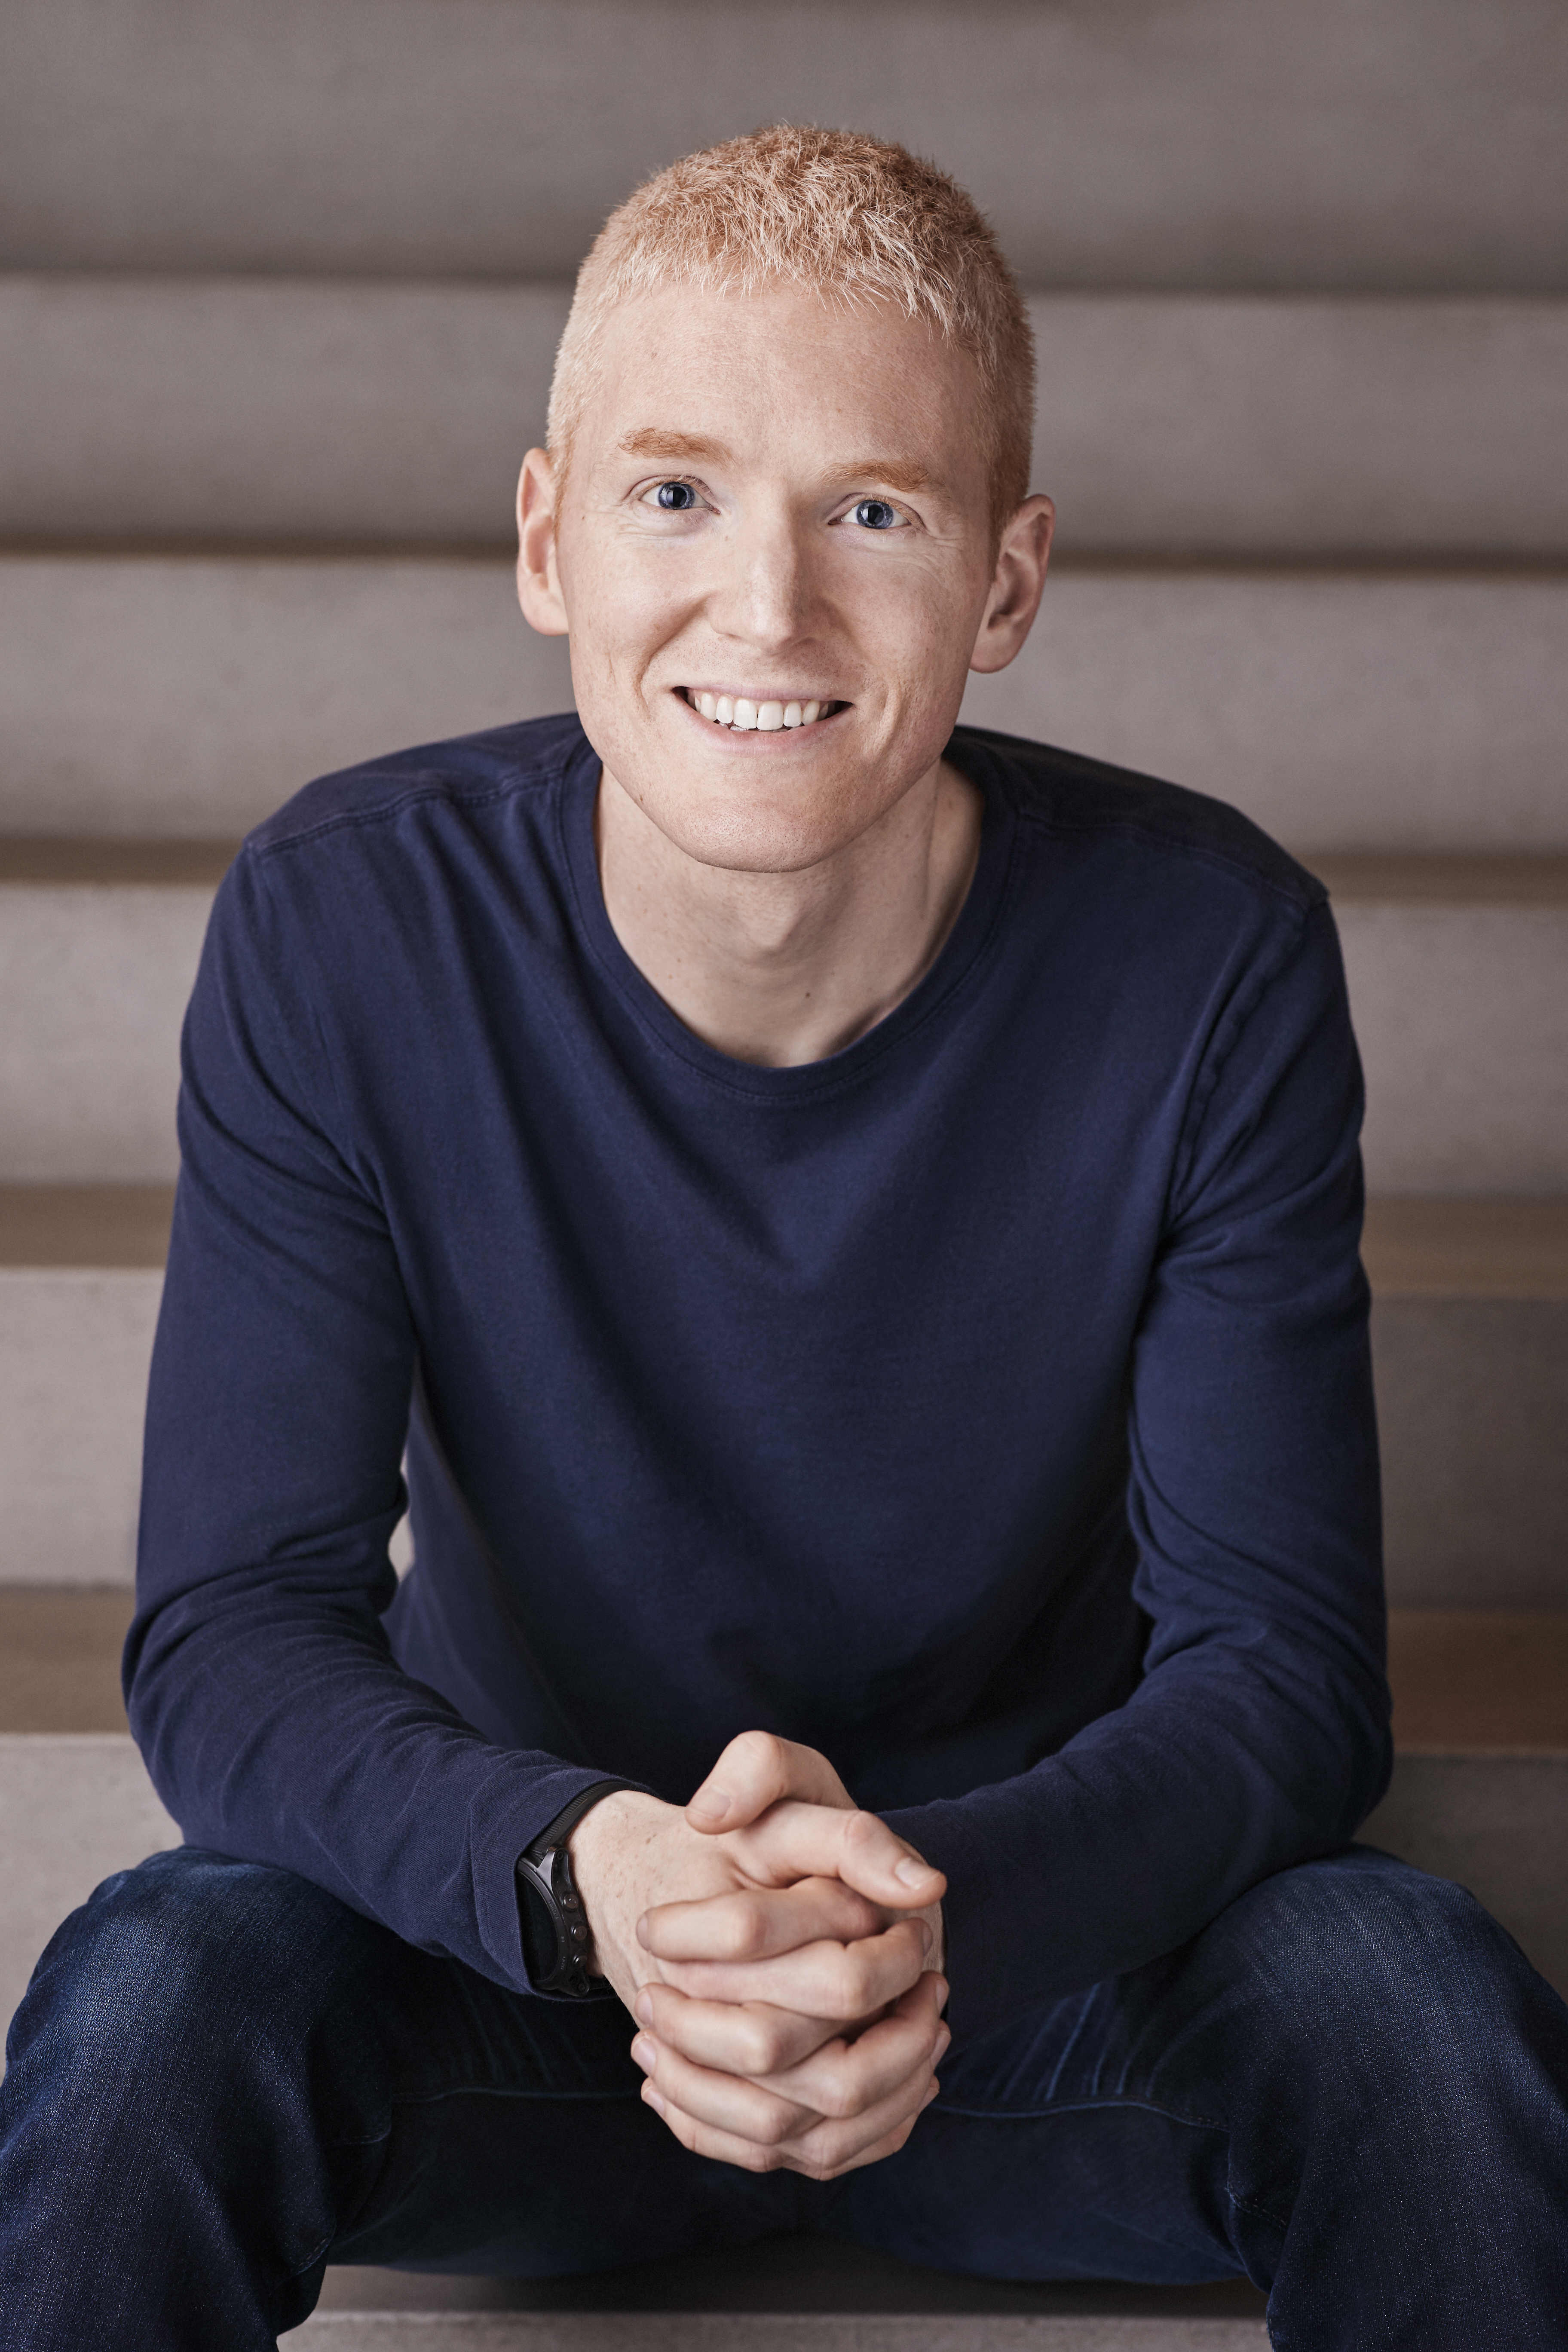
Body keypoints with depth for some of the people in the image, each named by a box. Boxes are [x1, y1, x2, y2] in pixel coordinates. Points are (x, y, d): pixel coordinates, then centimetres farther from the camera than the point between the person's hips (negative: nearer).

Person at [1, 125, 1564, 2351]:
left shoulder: (1209, 961, -16)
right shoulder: (341, 933, -16)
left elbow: (1284, 1660, -15)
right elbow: (232, 1631, -17)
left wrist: (939, 1913, -37)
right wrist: (590, 1877, -39)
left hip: (1044, 1924, 1)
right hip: (523, 1932, 0)